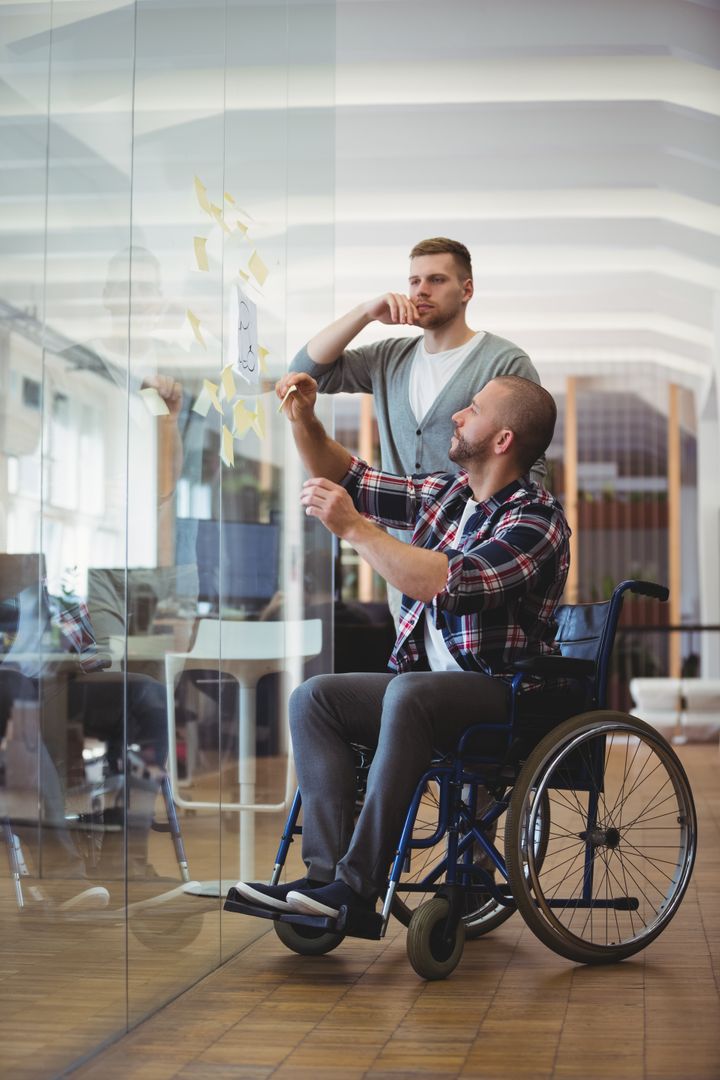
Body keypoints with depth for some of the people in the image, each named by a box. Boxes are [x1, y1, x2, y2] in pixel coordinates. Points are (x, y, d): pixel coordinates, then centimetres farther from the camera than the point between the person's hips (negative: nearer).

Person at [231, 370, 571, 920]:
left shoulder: (536, 519, -15)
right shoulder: (445, 492, 11)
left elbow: (441, 582, -28)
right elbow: (351, 479, 21)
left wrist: (353, 527, -23)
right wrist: (303, 419, 5)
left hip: (502, 694, -9)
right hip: (430, 684, 9)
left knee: (408, 693, -36)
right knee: (313, 698, -6)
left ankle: (359, 885, -33)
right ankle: (325, 873, -18)